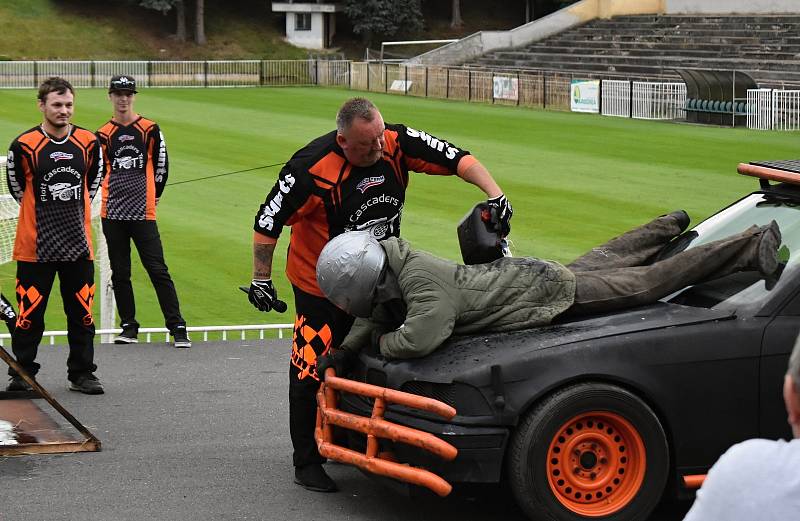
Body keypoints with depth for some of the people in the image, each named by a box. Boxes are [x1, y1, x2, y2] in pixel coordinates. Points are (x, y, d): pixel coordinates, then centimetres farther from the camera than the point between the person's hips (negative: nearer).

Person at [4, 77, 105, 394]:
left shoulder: (89, 142, 1)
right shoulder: (24, 145, -9)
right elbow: (17, 186, 5)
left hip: (79, 243, 3)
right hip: (35, 246, -3)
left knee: (82, 313, 6)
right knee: (29, 313, 0)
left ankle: (81, 374, 17)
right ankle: (22, 374, 13)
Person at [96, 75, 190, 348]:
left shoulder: (150, 129, 2)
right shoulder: (104, 134, 8)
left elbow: (161, 164, 9)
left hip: (143, 212, -3)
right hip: (112, 212, 3)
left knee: (158, 270, -7)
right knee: (119, 272, 7)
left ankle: (177, 327, -5)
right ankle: (129, 327, 16)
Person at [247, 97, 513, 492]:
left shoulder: (397, 143, -17)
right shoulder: (311, 167, -28)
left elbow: (457, 159, -13)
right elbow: (267, 222, -20)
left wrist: (495, 195, -28)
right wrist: (261, 280, -15)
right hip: (320, 284, -5)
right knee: (312, 370, -1)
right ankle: (306, 461, 13)